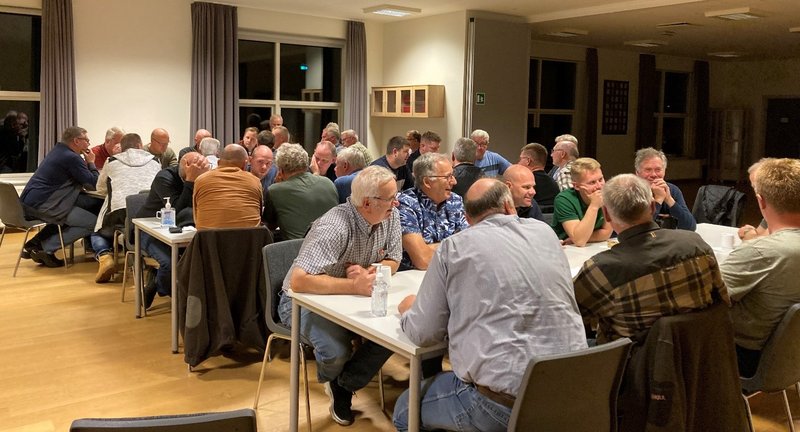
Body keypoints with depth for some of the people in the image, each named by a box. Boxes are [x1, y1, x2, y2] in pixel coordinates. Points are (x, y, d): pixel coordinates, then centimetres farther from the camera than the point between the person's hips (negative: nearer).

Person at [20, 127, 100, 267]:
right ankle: (46, 249, -8)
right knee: (93, 223, -9)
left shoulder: (58, 151, 19)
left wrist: (87, 163, 13)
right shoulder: (72, 158, -12)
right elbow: (94, 184, -9)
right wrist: (91, 163, 5)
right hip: (42, 206, -10)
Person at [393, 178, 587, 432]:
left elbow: (423, 334, -3)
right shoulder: (546, 233, 8)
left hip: (505, 401, -6)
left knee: (405, 410, 19)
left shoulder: (454, 248, -4)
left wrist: (407, 310, 19)